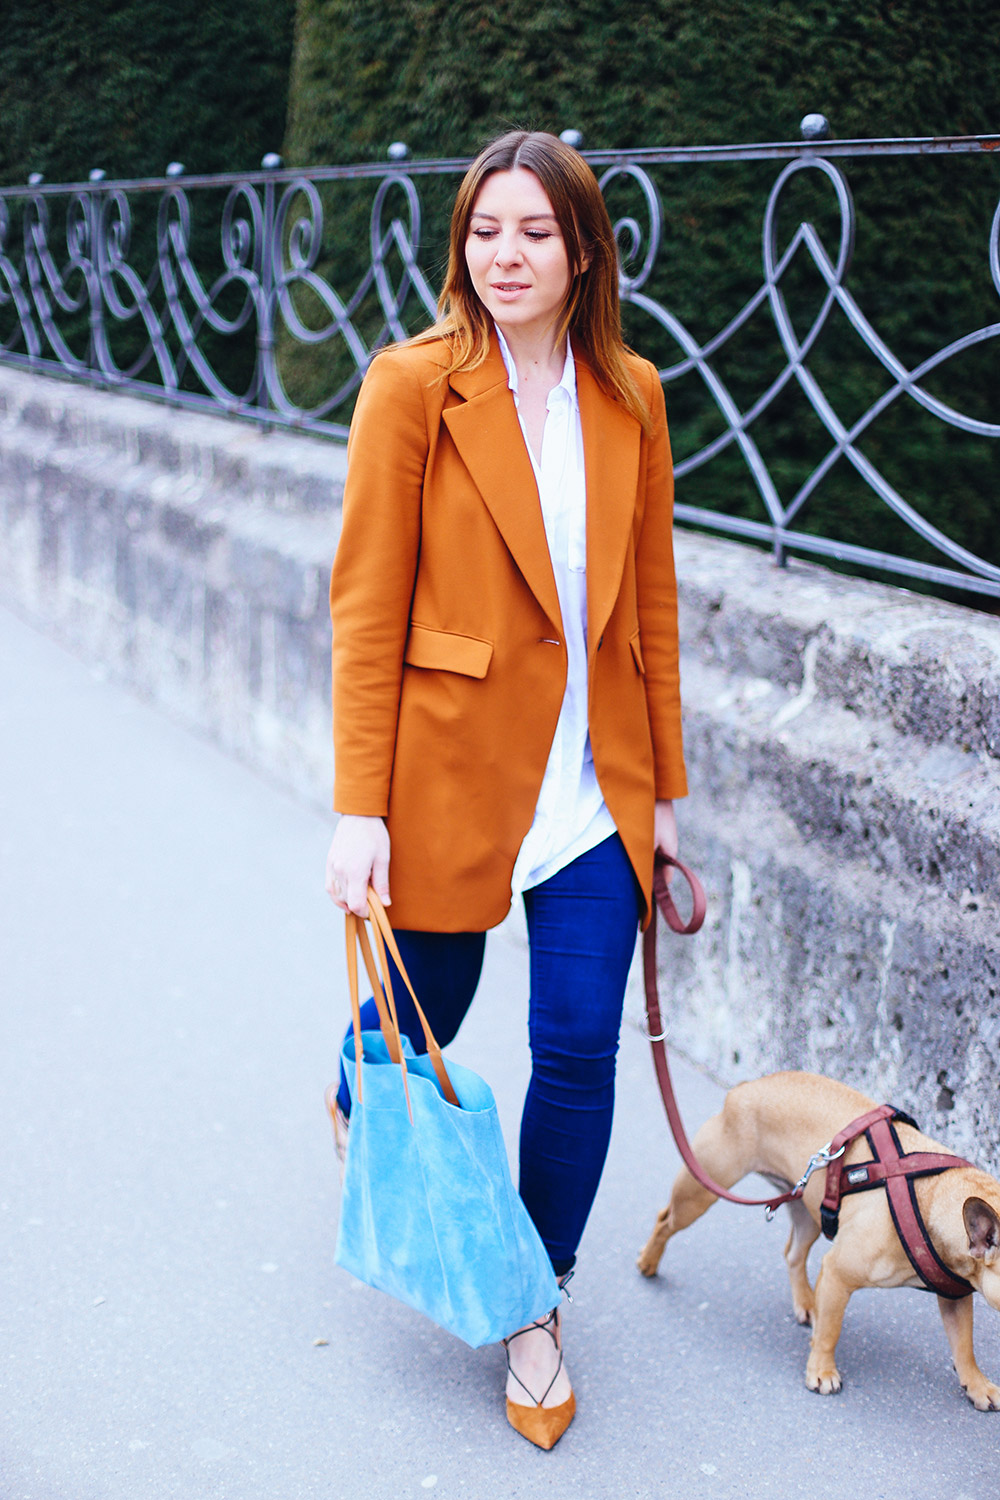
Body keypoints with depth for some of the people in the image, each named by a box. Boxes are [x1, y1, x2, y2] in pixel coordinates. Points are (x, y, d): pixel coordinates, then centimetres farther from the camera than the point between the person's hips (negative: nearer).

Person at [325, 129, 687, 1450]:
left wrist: (662, 787, 9)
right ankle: (361, 1111, 53)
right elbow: (367, 603, -9)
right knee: (418, 1022, 15)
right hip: (453, 767, -3)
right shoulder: (414, 383, -9)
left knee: (580, 1051, 3)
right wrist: (360, 810, -12)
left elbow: (651, 599, 8)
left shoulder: (630, 395, 2)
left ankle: (540, 1306, 23)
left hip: (596, 782, 3)